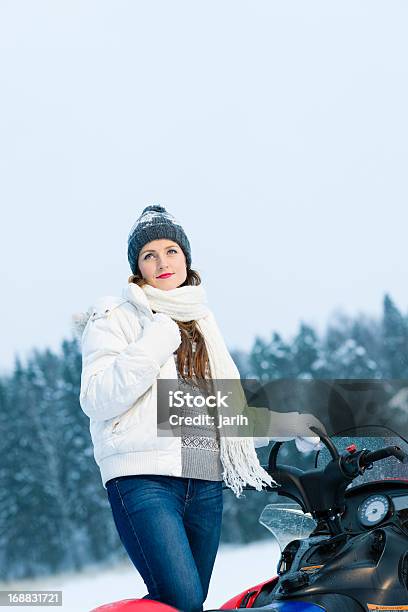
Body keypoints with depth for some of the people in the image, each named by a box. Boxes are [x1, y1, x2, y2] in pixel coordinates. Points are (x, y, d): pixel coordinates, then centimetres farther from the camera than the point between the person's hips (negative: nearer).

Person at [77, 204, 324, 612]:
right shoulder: (116, 316, 3)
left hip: (205, 482, 6)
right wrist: (157, 342, -14)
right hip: (144, 476, -6)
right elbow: (97, 402, -10)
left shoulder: (202, 324, 22)